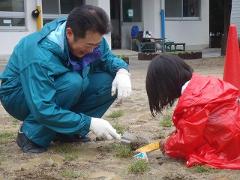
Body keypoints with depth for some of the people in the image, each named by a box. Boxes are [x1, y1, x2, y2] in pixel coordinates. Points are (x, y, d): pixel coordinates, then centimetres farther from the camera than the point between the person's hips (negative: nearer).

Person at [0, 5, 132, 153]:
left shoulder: (90, 38, -16)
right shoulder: (41, 56, -36)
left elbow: (108, 58, -1)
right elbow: (42, 109, -38)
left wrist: (122, 71, -25)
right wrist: (89, 123, -37)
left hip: (59, 90, 7)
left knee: (109, 81, -17)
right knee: (72, 83, -37)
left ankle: (65, 131, -2)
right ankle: (32, 135, -17)